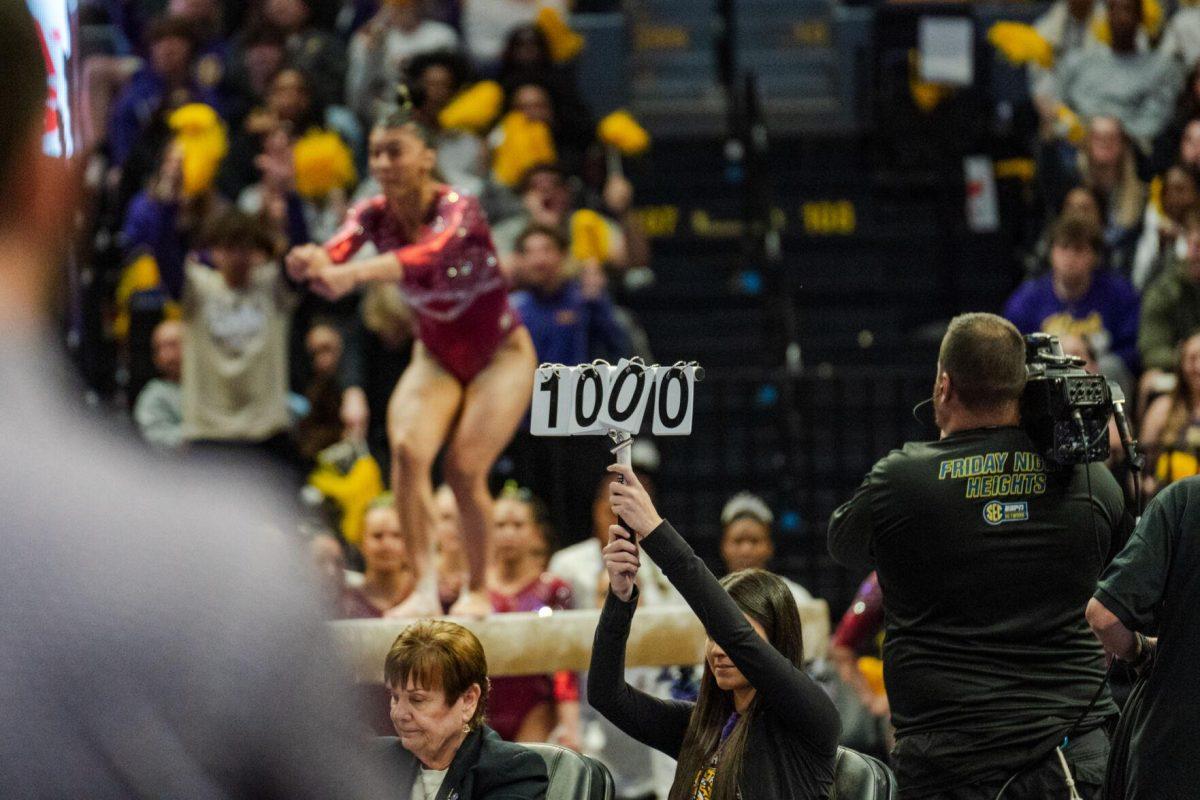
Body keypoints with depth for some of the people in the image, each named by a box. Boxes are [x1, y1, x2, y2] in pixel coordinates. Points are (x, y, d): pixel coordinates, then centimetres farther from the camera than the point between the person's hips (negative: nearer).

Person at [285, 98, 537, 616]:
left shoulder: (457, 209, -26)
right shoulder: (374, 214, -12)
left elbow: (428, 255, -49)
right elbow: (337, 251, -34)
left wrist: (354, 274, -65)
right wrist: (313, 262, -60)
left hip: (500, 354, -4)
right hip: (436, 355, 4)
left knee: (464, 466, -17)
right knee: (406, 448, -22)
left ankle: (478, 590, 4)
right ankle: (425, 586, -24)